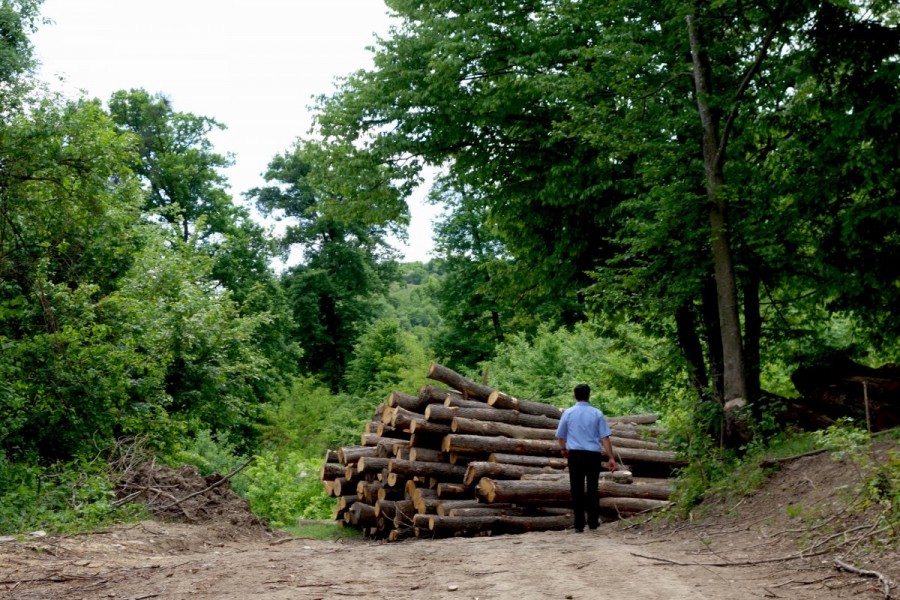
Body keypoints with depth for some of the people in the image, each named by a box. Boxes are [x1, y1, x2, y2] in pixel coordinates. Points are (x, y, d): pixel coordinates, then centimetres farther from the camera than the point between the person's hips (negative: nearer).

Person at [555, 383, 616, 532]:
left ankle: (579, 524, 5)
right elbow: (604, 437, -4)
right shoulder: (597, 413, -1)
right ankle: (593, 522, 17)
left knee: (577, 490, 5)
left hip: (575, 454, 0)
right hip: (593, 455, 0)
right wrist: (611, 457, 0)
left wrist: (564, 449, 29)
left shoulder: (568, 413, 1)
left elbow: (560, 436, 10)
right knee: (592, 488, 14)